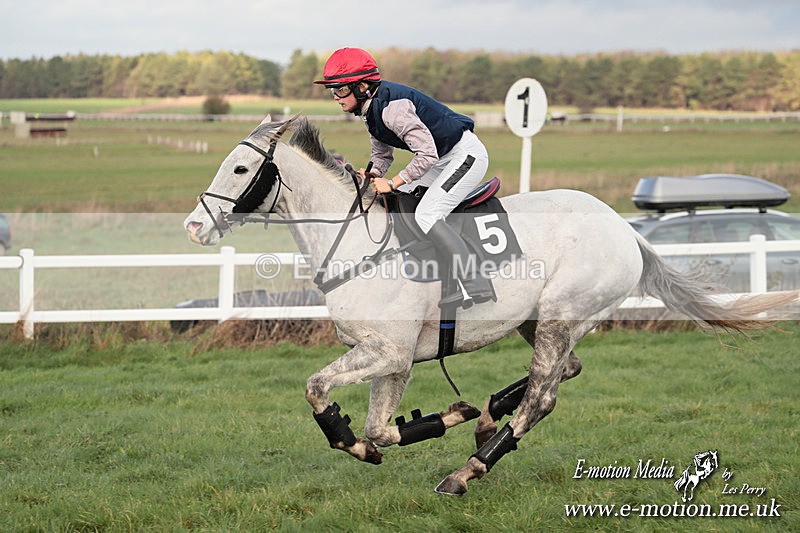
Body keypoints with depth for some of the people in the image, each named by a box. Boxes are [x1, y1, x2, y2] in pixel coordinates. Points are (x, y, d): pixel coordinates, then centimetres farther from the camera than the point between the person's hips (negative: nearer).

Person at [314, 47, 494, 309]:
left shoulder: (392, 107, -27)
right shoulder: (371, 109, 4)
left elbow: (427, 154, -28)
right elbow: (381, 154, 16)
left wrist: (392, 183, -21)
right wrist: (374, 175, -6)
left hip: (466, 154, -11)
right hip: (444, 159, 11)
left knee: (426, 214, -21)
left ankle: (475, 284, -25)